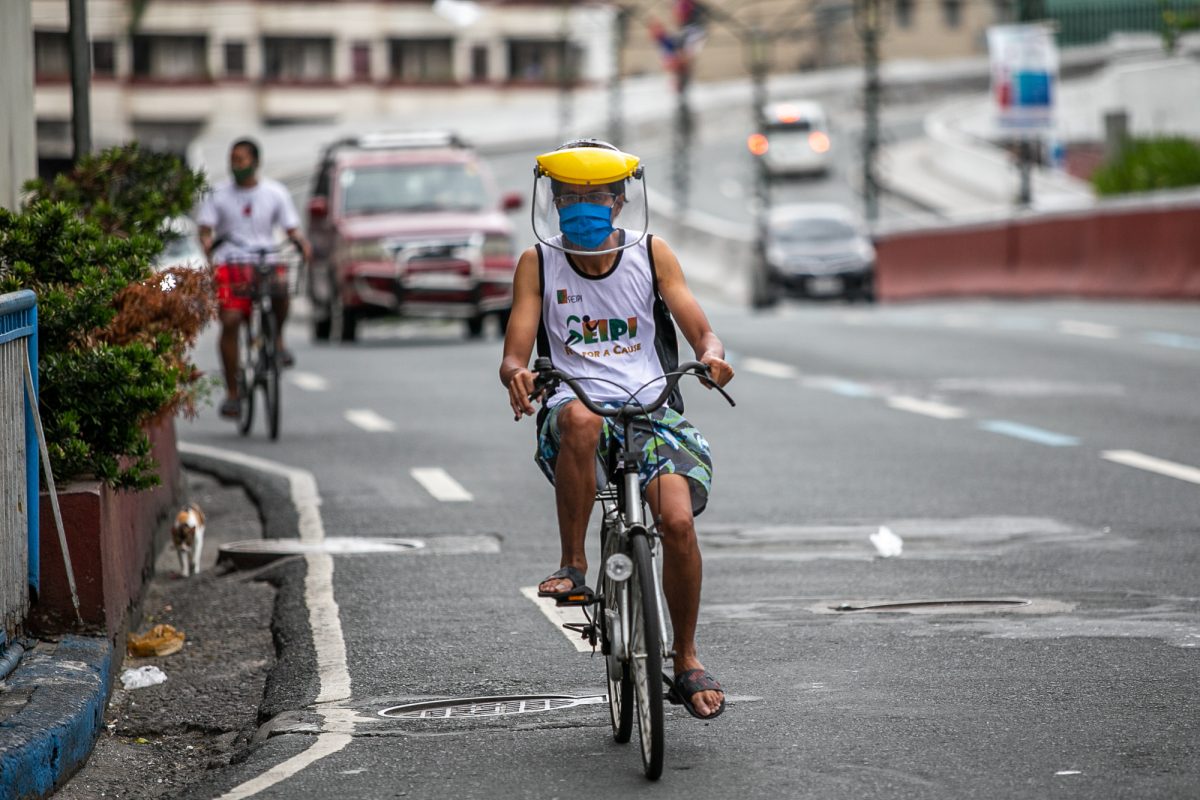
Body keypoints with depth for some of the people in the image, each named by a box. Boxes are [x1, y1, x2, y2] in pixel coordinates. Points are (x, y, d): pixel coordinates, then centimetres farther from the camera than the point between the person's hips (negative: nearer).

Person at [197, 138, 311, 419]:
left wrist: (303, 244, -17)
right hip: (230, 263, 0)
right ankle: (232, 393, -5)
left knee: (280, 284, -35)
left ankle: (277, 340, -9)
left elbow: (291, 229, 5)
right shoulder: (219, 195, 6)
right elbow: (205, 230, -1)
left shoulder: (275, 193, 7)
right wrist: (208, 251, -23)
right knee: (230, 321, -14)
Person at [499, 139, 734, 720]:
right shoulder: (538, 264, 6)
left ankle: (687, 660, -1)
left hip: (649, 408, 1)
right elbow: (514, 355, 0)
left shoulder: (651, 255, 8)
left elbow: (700, 330, 4)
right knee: (580, 420, -40)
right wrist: (516, 375, -24)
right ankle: (572, 564, -22)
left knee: (677, 519, -23)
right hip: (577, 404, -1)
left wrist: (711, 355, -21)